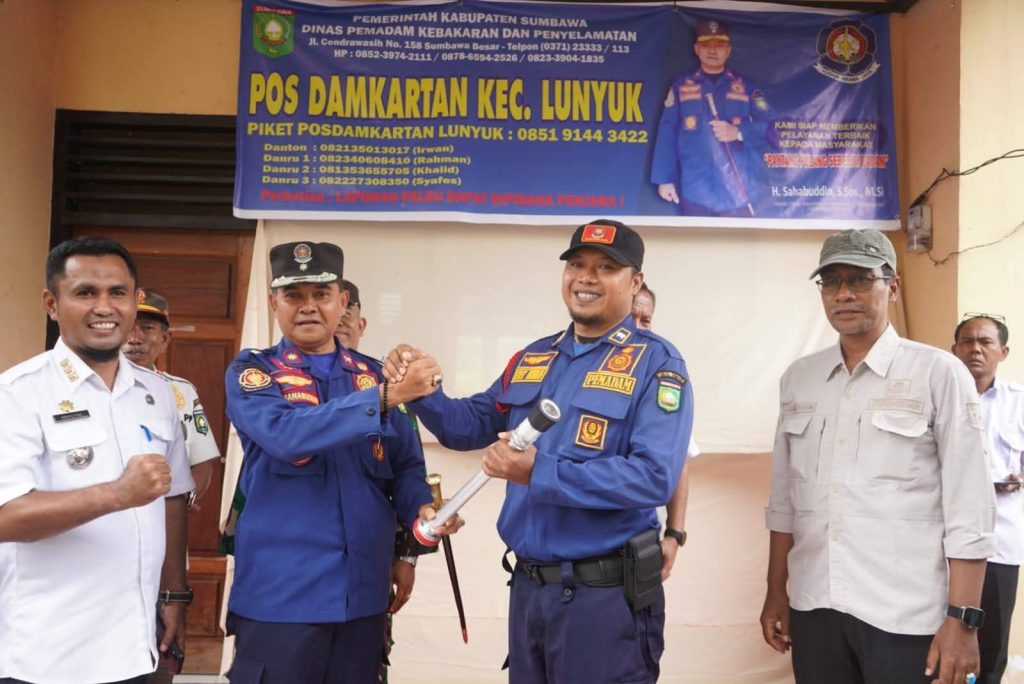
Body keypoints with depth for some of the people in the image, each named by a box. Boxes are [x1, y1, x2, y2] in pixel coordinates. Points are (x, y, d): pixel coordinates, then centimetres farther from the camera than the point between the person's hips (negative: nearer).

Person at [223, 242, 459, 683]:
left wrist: (422, 509, -12)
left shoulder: (375, 374, 8)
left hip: (363, 592, 4)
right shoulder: (251, 373, -3)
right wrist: (385, 396, -27)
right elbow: (287, 435, -23)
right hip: (279, 593, -4)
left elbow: (404, 465, 10)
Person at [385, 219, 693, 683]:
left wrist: (540, 473, -27)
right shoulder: (533, 359, 9)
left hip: (606, 593, -6)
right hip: (527, 585, 6)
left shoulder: (656, 364, -11)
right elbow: (470, 426, 15)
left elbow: (654, 477, -22)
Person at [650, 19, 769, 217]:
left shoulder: (745, 87, 11)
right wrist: (664, 178, -3)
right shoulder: (681, 85, 8)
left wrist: (738, 132, -18)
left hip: (739, 192, 1)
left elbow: (767, 124, 1)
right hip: (695, 191, 0)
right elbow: (667, 133, 4)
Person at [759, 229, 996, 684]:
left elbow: (969, 508, -8)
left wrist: (962, 619, -11)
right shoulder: (798, 378, 7)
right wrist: (776, 592, 10)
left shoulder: (938, 373, -5)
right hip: (813, 608, 4)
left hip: (906, 615, -4)